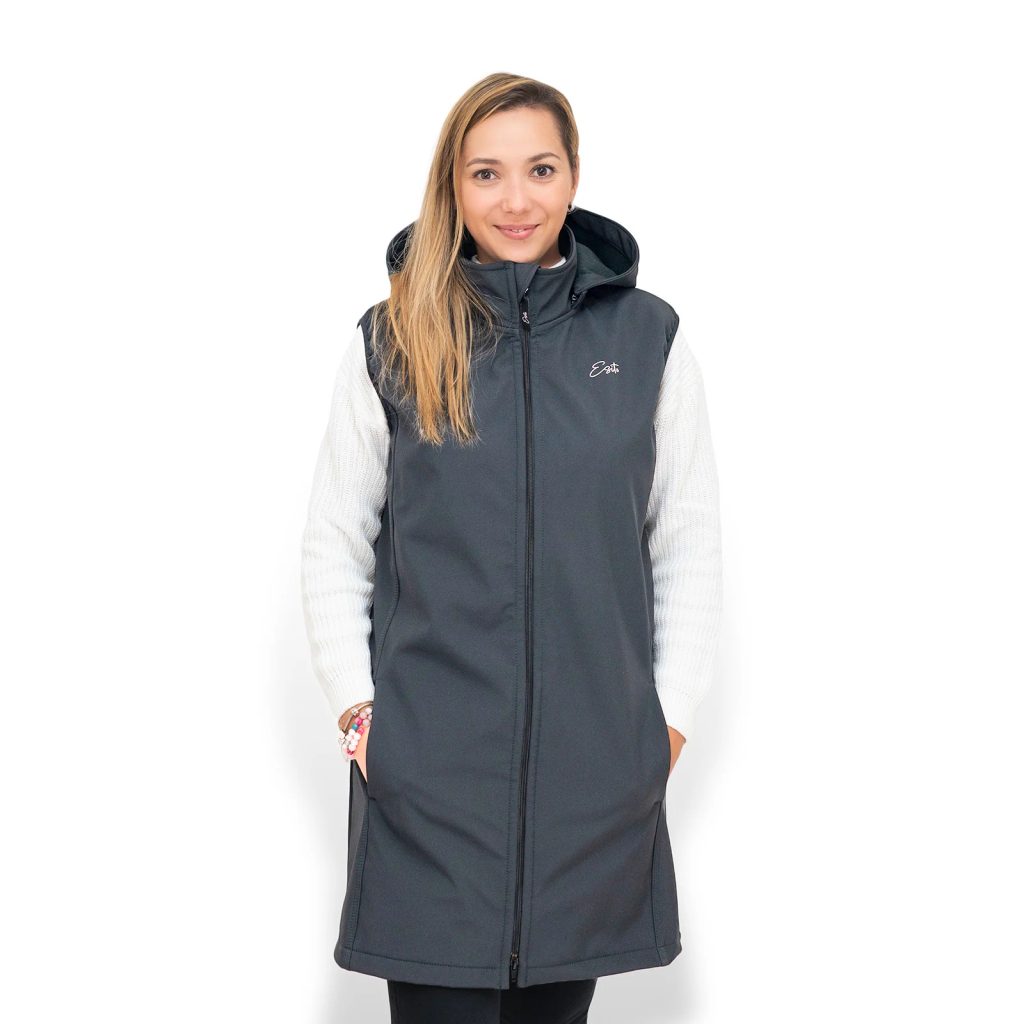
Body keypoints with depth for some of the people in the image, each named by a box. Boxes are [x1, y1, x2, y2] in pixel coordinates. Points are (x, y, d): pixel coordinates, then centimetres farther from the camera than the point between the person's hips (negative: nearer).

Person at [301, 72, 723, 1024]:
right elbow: (333, 545, 6)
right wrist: (358, 711, -1)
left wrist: (670, 715, 2)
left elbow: (689, 548, 6)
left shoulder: (647, 337, 2)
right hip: (429, 760, -1)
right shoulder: (391, 341, 2)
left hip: (597, 763, 1)